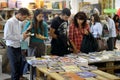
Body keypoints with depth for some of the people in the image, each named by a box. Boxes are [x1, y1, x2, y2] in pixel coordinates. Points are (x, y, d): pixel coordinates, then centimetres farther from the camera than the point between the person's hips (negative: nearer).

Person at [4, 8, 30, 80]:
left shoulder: (20, 22, 9)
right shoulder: (10, 22, -15)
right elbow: (6, 36, -22)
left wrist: (24, 35, 0)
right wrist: (21, 36, -21)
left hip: (18, 48, 8)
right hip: (12, 49, -8)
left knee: (19, 69, 15)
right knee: (15, 71, 0)